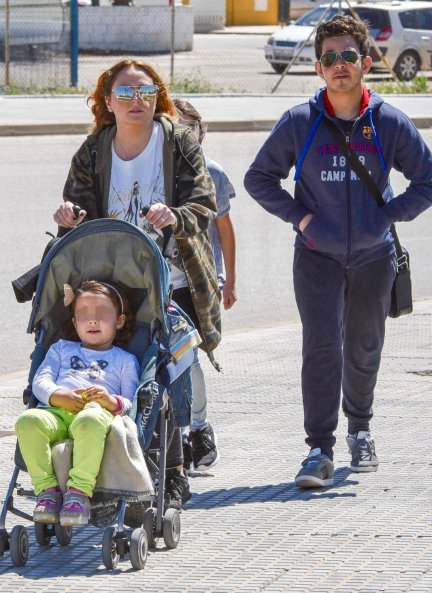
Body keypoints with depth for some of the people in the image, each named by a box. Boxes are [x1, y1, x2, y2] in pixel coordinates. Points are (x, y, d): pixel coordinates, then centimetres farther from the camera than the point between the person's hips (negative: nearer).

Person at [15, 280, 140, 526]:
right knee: (28, 420, -35)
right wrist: (57, 396, -6)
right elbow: (41, 381, 19)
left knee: (90, 421, -43)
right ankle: (47, 489, -33)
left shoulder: (125, 360, 29)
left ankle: (80, 490, -43)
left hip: (97, 411, -2)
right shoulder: (62, 349, 37)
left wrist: (113, 402, -11)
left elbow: (131, 403, 14)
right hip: (56, 412, 3)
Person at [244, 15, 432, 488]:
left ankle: (359, 428, 39)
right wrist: (298, 216, -7)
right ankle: (319, 451, -15)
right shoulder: (299, 123, -6)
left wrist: (388, 215, -8)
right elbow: (259, 178, 5)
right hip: (317, 256, -2)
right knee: (321, 346, -15)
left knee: (364, 348, 15)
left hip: (373, 255, 2)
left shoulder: (389, 123, -5)